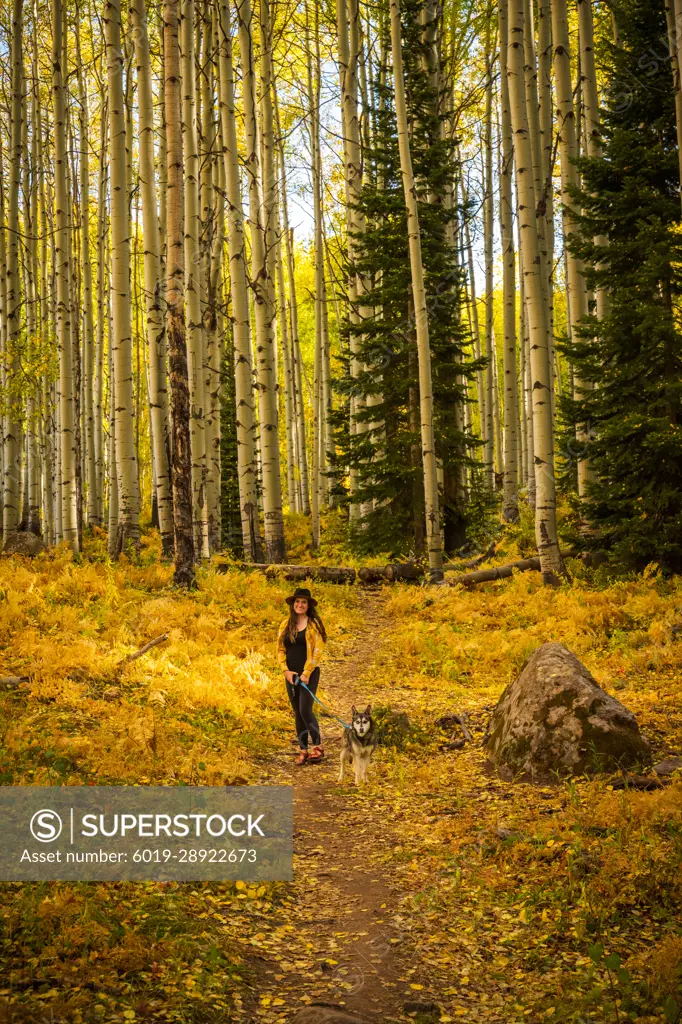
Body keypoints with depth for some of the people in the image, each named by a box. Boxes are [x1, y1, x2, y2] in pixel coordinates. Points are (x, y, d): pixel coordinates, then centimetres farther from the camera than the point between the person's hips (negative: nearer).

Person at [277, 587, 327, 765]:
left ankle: (318, 746, 1)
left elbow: (317, 651, -9)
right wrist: (286, 671, -5)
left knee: (305, 710, -13)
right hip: (291, 674, 5)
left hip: (309, 673, -4)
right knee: (297, 713, 7)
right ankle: (303, 750, 13)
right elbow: (280, 649, 8)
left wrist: (307, 673, -14)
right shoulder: (286, 625, 8)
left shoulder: (314, 624, -4)